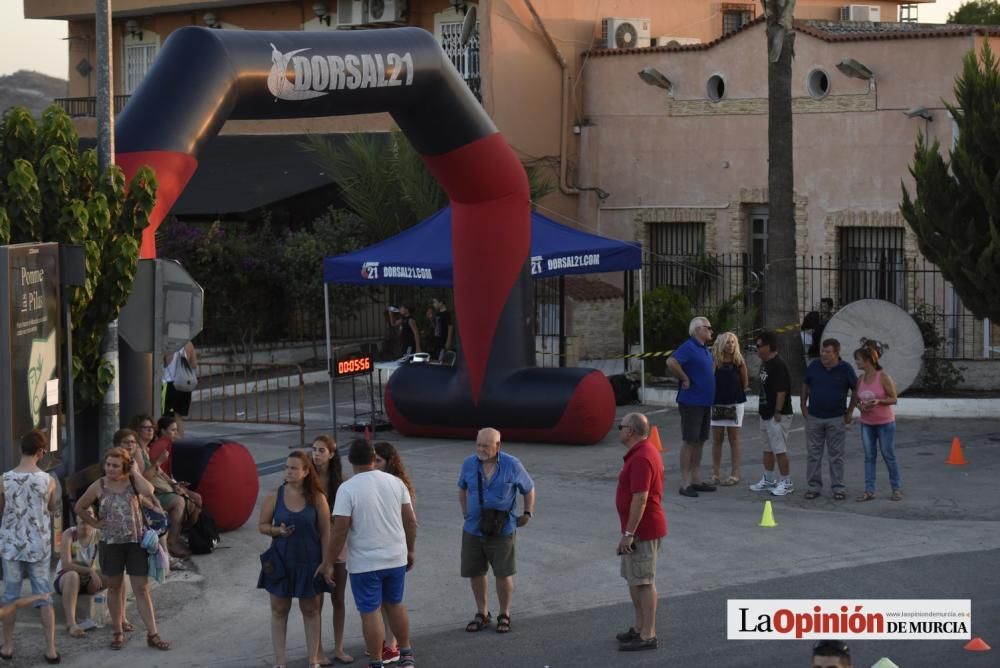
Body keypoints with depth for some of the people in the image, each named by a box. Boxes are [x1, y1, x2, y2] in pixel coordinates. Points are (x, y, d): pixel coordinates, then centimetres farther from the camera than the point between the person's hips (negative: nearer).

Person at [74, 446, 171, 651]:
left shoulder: (133, 482, -3)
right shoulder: (99, 486, -1)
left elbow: (148, 491, -27)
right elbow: (79, 507, 12)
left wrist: (135, 472, -15)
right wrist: (95, 523, 3)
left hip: (136, 542, -1)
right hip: (110, 544, 1)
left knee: (142, 590, 0)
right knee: (114, 588, 12)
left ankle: (152, 634, 1)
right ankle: (117, 633, 24)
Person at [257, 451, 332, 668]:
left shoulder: (317, 498, -7)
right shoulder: (274, 496, -5)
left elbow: (325, 532, -4)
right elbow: (262, 525, 2)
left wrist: (325, 562, -8)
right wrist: (278, 531, -19)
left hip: (309, 562, -1)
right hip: (281, 561, 1)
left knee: (311, 610, 8)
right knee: (279, 611, 6)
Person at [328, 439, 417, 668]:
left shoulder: (347, 489, -14)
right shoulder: (395, 482, -1)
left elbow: (340, 532, -16)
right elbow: (411, 521, 3)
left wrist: (329, 563, -7)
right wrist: (411, 550, 16)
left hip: (364, 563, -5)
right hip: (396, 557, 5)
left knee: (370, 612, 4)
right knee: (395, 604, 22)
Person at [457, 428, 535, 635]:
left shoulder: (512, 465, -9)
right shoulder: (469, 464, -2)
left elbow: (529, 489, 7)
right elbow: (462, 489, 18)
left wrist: (527, 513, 0)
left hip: (502, 530, -3)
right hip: (473, 530, 3)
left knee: (503, 574, 1)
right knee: (475, 573, 7)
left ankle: (504, 616, 17)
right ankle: (482, 614, 23)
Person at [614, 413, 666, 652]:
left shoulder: (640, 459, -23)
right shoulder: (646, 451, 12)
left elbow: (640, 499, -27)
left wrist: (628, 533, -24)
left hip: (642, 531, -11)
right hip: (642, 529, 11)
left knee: (643, 581, -6)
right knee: (633, 578, 18)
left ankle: (648, 636, -3)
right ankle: (640, 627, 26)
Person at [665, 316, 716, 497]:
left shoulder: (706, 350, 15)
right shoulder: (689, 347, -14)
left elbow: (712, 366, 36)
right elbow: (671, 362, -30)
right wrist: (685, 379, -20)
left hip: (705, 402, 9)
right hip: (691, 402, -9)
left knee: (699, 442, 12)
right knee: (690, 441, -7)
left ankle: (696, 481, 18)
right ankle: (685, 484, -5)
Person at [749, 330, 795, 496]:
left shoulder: (778, 365, -18)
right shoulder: (765, 364, 13)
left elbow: (782, 390, -22)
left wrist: (778, 412, -22)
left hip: (777, 415, -10)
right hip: (766, 413, 10)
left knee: (780, 449, -7)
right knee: (768, 449, 16)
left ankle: (786, 482, -1)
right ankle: (768, 480, 24)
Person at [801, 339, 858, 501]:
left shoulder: (845, 369, -6)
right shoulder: (814, 366, 0)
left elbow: (856, 390, 4)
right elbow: (805, 386, 14)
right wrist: (803, 406, 9)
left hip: (836, 419, -2)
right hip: (814, 417, 2)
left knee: (836, 455, 3)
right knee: (813, 454, 5)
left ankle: (837, 488, 9)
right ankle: (814, 487, 13)